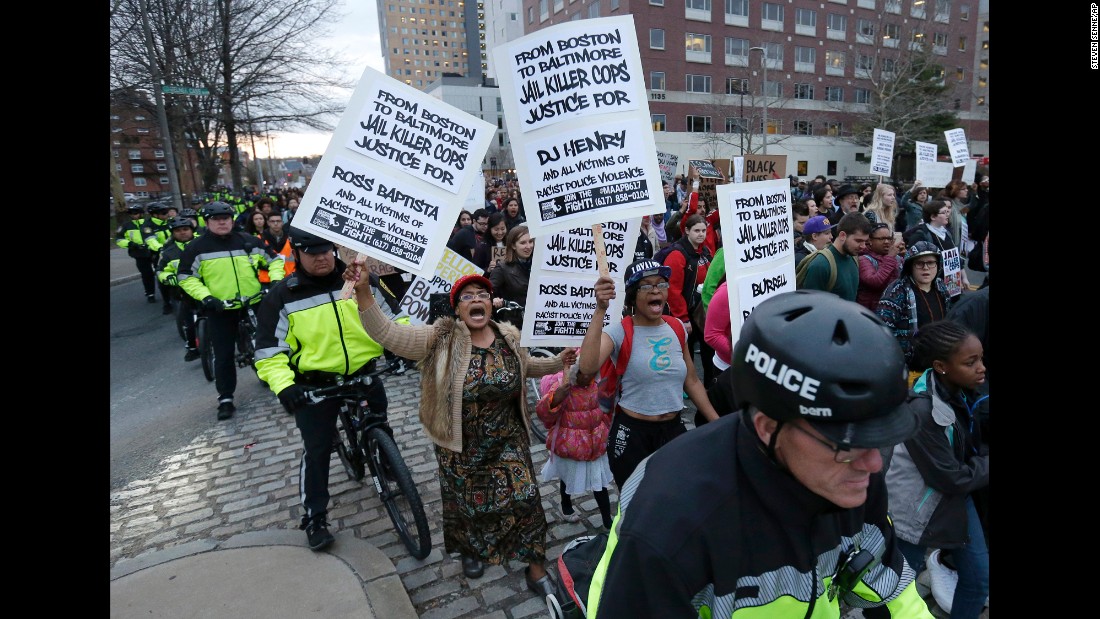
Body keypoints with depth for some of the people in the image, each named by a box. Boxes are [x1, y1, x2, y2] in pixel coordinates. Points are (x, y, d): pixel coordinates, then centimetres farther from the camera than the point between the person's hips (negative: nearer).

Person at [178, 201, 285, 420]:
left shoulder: (249, 241, 1)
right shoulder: (196, 248, -4)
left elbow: (274, 260, 11)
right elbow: (186, 278, -1)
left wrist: (276, 280, -5)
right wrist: (205, 297, -14)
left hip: (254, 303, 2)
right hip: (221, 309, -2)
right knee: (224, 354, 2)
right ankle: (225, 398, 11)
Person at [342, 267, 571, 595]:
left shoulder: (508, 338, -6)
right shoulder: (442, 339, -17)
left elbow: (526, 367, 15)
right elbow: (387, 333, -28)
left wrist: (558, 361, 0)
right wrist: (363, 290, -41)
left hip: (508, 443, 2)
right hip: (459, 447, -1)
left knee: (524, 501, 3)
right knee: (466, 503, 19)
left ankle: (536, 571, 26)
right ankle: (470, 550, 51)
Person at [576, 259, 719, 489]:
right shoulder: (619, 331, -14)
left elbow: (692, 382, 11)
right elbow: (587, 367, -34)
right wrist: (600, 310, -36)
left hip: (674, 429, 5)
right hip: (631, 434, -4)